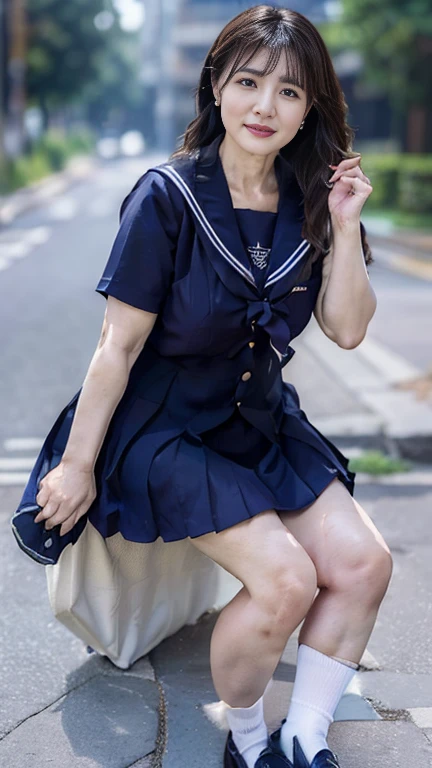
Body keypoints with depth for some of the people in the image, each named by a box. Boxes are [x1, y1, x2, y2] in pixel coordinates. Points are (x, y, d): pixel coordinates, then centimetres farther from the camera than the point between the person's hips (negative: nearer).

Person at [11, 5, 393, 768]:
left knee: (362, 561, -10)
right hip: (164, 426, -6)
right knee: (284, 579, -21)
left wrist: (345, 225, -14)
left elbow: (347, 329, -2)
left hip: (261, 418, 6)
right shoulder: (168, 197, -17)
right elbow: (119, 345, -14)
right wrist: (78, 465, -9)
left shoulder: (309, 202, -1)